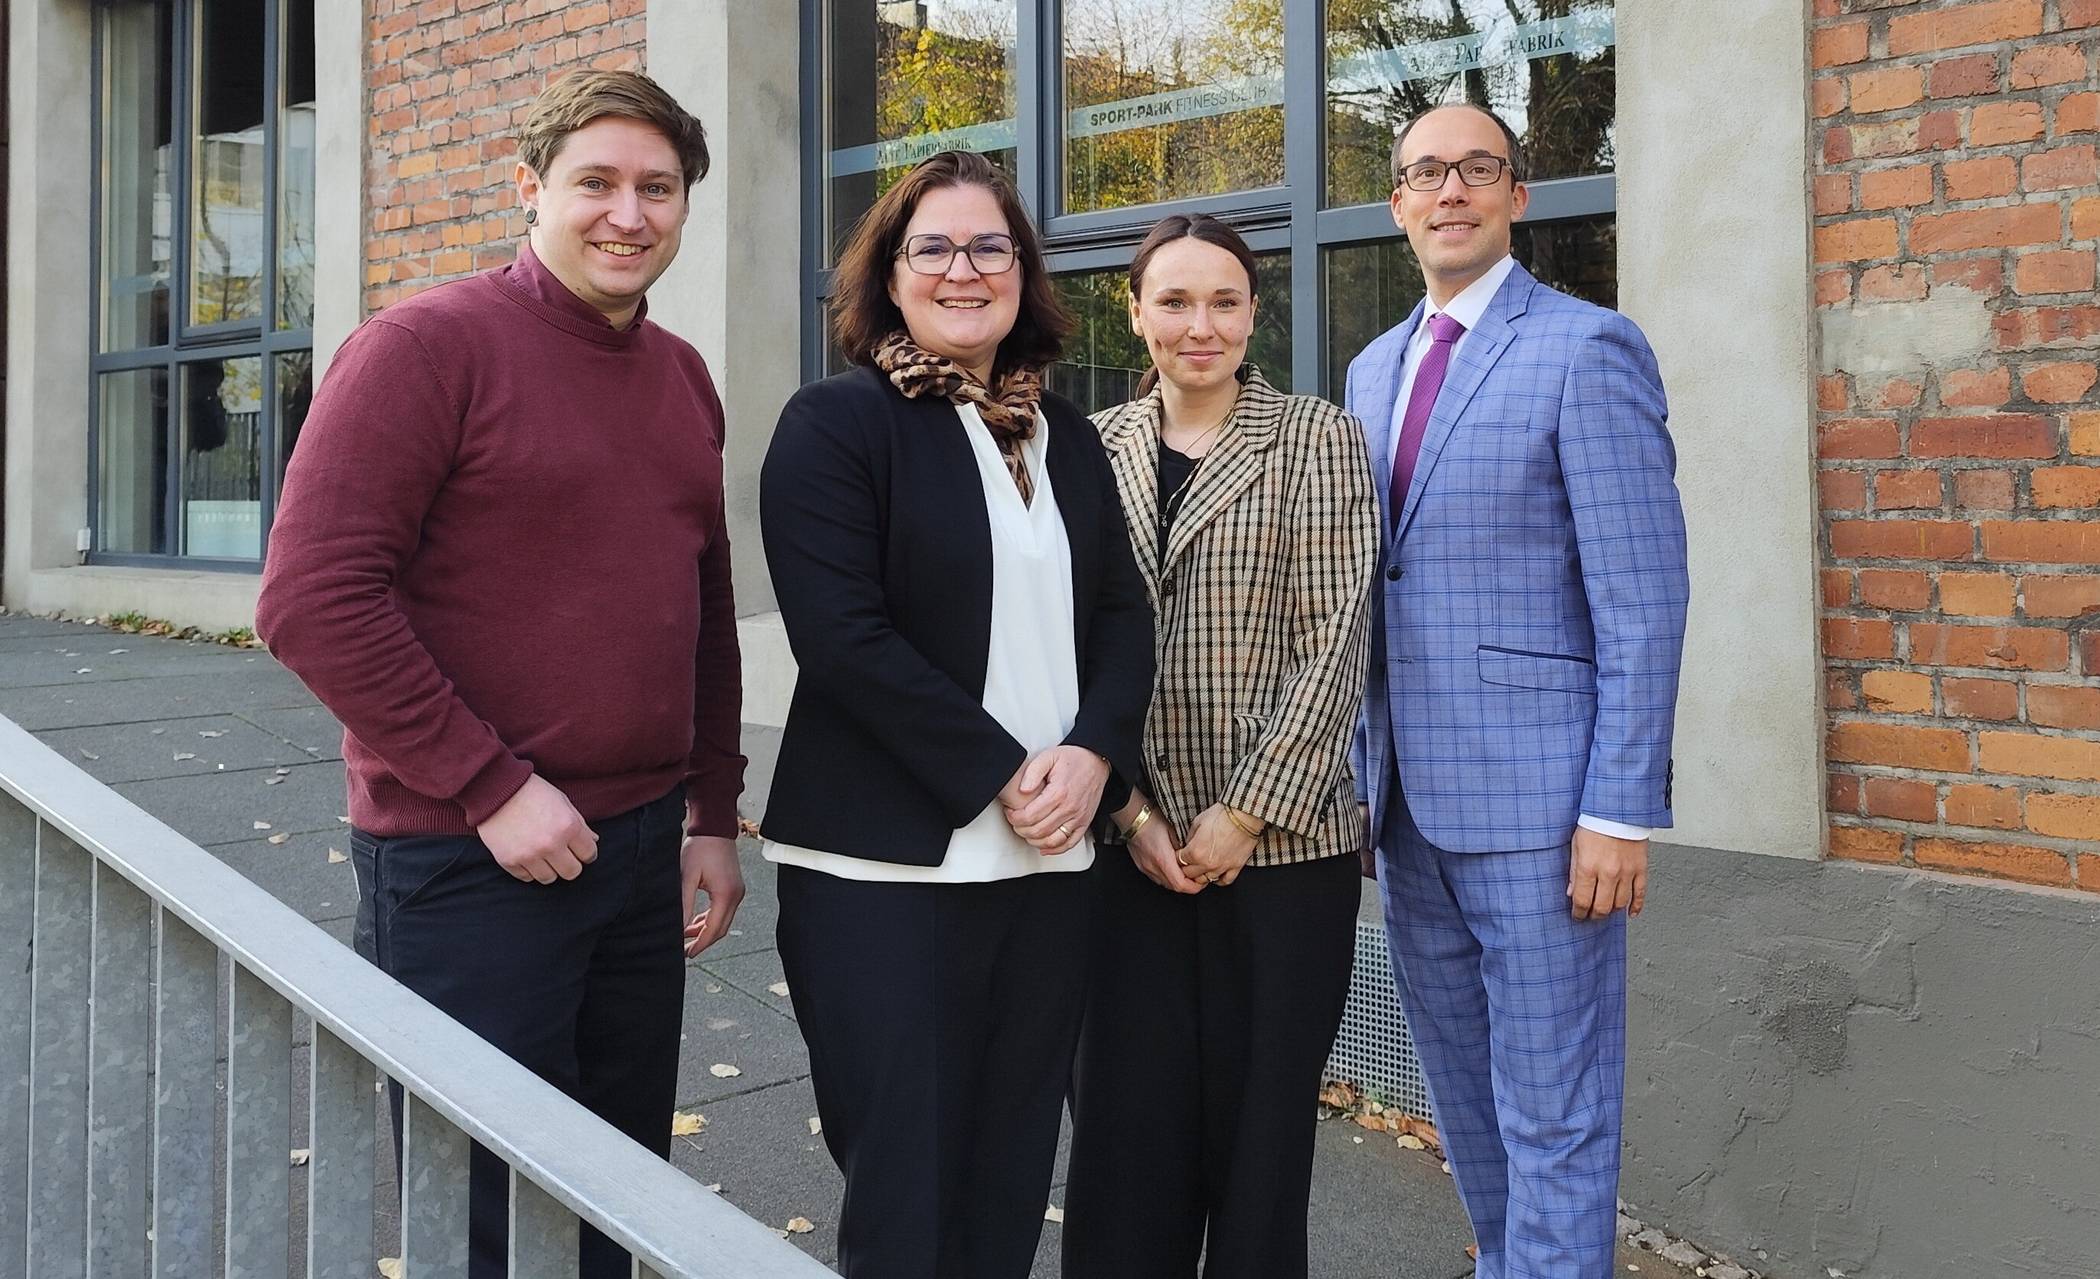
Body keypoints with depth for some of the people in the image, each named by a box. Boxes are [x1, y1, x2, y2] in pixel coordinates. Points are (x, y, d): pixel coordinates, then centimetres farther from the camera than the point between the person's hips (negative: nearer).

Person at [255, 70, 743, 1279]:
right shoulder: (430, 344, -10)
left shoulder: (685, 378, 11)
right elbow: (314, 598, -17)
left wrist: (715, 814, 13)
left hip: (645, 849, 6)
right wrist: (491, 786, -17)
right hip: (470, 860, -6)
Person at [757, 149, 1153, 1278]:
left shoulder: (1065, 436, 14)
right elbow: (843, 634, -14)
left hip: (1048, 858, 5)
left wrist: (1092, 754, -8)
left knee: (1010, 1181, 13)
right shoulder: (835, 422, -4)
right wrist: (1000, 775, -15)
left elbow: (1122, 612, 11)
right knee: (905, 1186, 3)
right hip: (886, 864, -5)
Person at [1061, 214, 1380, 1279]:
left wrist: (1245, 812, -10)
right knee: (1127, 1122, 5)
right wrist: (1128, 810, -6)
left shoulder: (1317, 438, 1)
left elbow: (1333, 643, -6)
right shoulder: (1094, 449, 8)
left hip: (1283, 841, -2)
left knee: (1259, 1122, 6)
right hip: (1133, 845, 2)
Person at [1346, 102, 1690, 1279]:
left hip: (1537, 802, -7)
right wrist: (1365, 777, 14)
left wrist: (1621, 813, -16)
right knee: (1466, 1103, 18)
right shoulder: (1375, 369, 15)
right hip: (1410, 799, 7)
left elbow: (1644, 599, -12)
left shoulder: (1588, 349, -7)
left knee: (1551, 1115, 2)